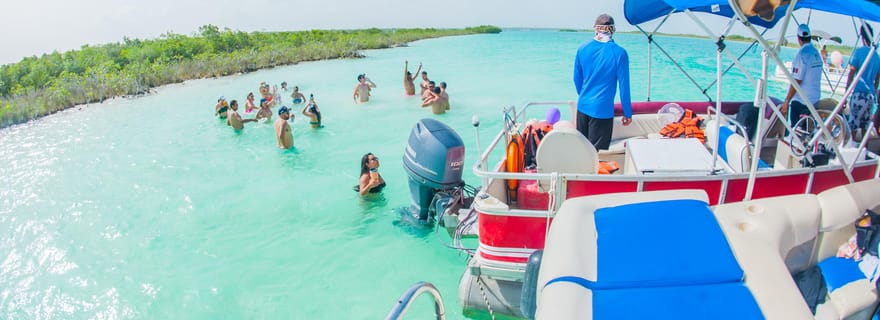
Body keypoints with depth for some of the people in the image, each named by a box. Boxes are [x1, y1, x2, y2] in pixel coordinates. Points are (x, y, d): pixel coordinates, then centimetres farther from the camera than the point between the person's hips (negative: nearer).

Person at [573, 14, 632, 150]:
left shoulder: (583, 48, 1)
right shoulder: (619, 53, -10)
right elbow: (624, 86, -7)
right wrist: (628, 113, 3)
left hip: (583, 106, 4)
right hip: (602, 109, -4)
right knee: (597, 152, 3)